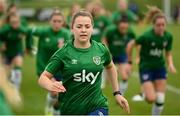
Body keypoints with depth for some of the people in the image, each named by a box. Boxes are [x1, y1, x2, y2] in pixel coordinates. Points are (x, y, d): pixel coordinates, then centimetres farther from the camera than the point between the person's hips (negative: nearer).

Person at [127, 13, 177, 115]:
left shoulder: (168, 37, -6)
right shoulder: (147, 36, -21)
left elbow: (168, 53, 8)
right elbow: (131, 45, -8)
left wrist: (171, 64, -10)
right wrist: (130, 61, -1)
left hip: (160, 68, 4)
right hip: (146, 68, -4)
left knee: (160, 100, 0)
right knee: (151, 99, -14)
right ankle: (145, 94, 23)